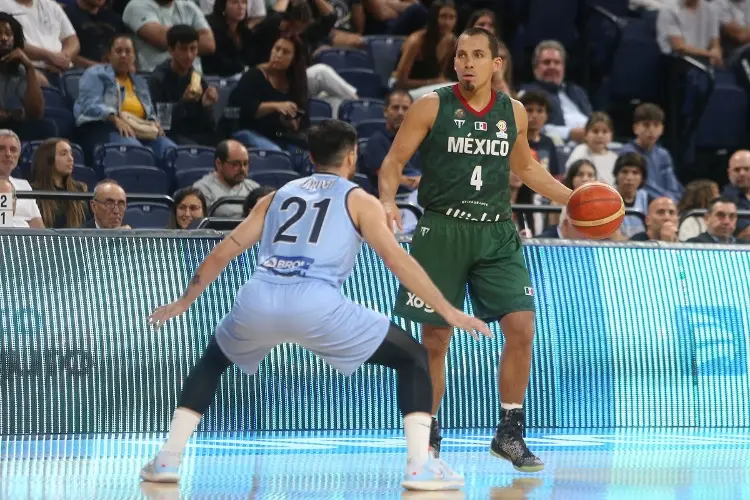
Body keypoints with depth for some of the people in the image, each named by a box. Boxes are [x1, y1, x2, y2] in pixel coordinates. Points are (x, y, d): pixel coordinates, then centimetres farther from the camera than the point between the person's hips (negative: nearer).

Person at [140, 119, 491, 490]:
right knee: (413, 358, 11)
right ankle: (420, 466, -4)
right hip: (316, 306, -4)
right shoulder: (359, 201, 17)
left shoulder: (277, 196, 28)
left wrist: (185, 301, 42)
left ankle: (167, 459, 22)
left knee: (213, 361, 34)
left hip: (256, 303, 4)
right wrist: (448, 311, 7)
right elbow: (397, 260, 6)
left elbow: (223, 253, 30)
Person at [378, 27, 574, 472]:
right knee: (435, 339, 0)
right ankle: (427, 438, 16)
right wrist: (388, 200, -21)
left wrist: (573, 198, 15)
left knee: (521, 327, -9)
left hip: (496, 234, 3)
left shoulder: (513, 112, 7)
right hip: (442, 230, -3)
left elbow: (525, 168, 23)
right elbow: (394, 161, -2)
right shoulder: (433, 106, -4)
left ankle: (510, 434, 5)